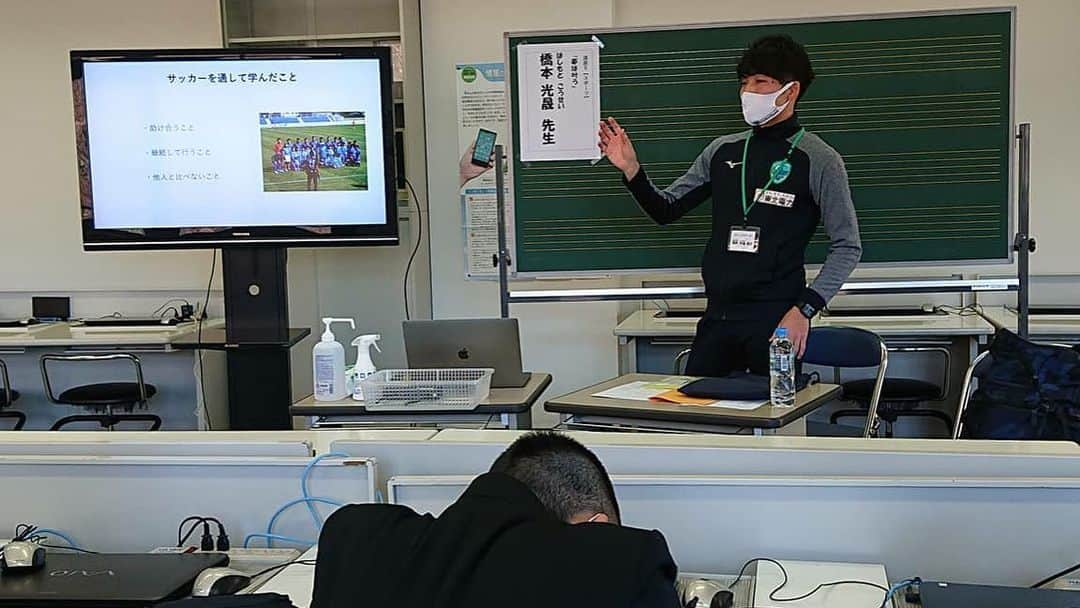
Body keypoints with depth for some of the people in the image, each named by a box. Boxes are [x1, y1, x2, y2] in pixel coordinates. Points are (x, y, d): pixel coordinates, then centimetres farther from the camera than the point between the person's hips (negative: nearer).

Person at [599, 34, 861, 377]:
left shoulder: (818, 159, -3)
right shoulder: (723, 151, 11)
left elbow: (847, 246, -4)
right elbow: (667, 210, 15)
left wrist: (804, 310, -13)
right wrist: (631, 170, -2)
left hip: (776, 321, -4)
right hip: (718, 317, 5)